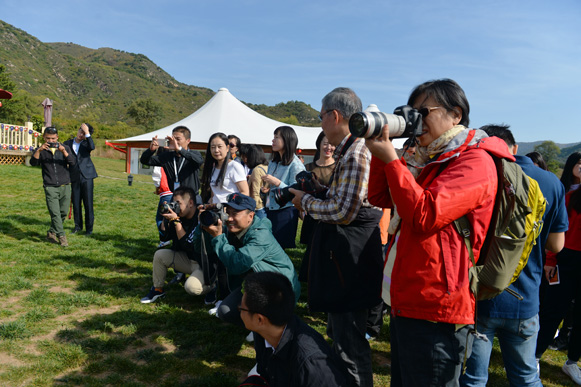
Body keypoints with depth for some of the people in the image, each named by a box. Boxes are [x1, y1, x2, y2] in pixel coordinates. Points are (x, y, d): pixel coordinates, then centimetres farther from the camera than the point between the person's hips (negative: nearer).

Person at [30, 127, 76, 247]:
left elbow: (73, 162, -8)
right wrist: (39, 150, -25)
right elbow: (33, 163, -11)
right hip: (50, 187, -2)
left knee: (63, 213, 8)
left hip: (65, 186, 2)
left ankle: (51, 233, 26)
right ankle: (62, 237, -4)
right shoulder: (41, 150, 4)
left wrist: (63, 151, -23)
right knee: (55, 213, -10)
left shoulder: (65, 148, 6)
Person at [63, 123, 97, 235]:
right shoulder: (67, 143, 10)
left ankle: (89, 228, 6)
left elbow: (92, 147, -20)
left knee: (88, 202, -2)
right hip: (75, 177, 2)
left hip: (87, 176, -2)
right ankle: (78, 226, 22)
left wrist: (87, 133, -20)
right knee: (76, 203, 7)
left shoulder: (86, 143, 5)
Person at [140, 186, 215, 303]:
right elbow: (165, 237, 6)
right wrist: (166, 217, -9)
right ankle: (157, 290, 16)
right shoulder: (181, 216, -1)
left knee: (191, 287, -31)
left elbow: (188, 246, -30)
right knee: (159, 254, -1)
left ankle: (212, 286, 3)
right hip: (188, 259, 8)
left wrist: (176, 221, -28)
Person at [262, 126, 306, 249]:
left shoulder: (296, 165, -10)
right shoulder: (272, 163, 14)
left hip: (285, 212, -7)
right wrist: (265, 190, 4)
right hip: (269, 210, 7)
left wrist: (277, 183, -23)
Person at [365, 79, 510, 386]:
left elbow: (424, 216, -23)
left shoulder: (474, 161, -12)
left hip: (435, 313, -9)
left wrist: (390, 159, -18)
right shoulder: (435, 161, 16)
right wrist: (381, 149, 3)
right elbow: (379, 197, 15)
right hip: (407, 304, 9)